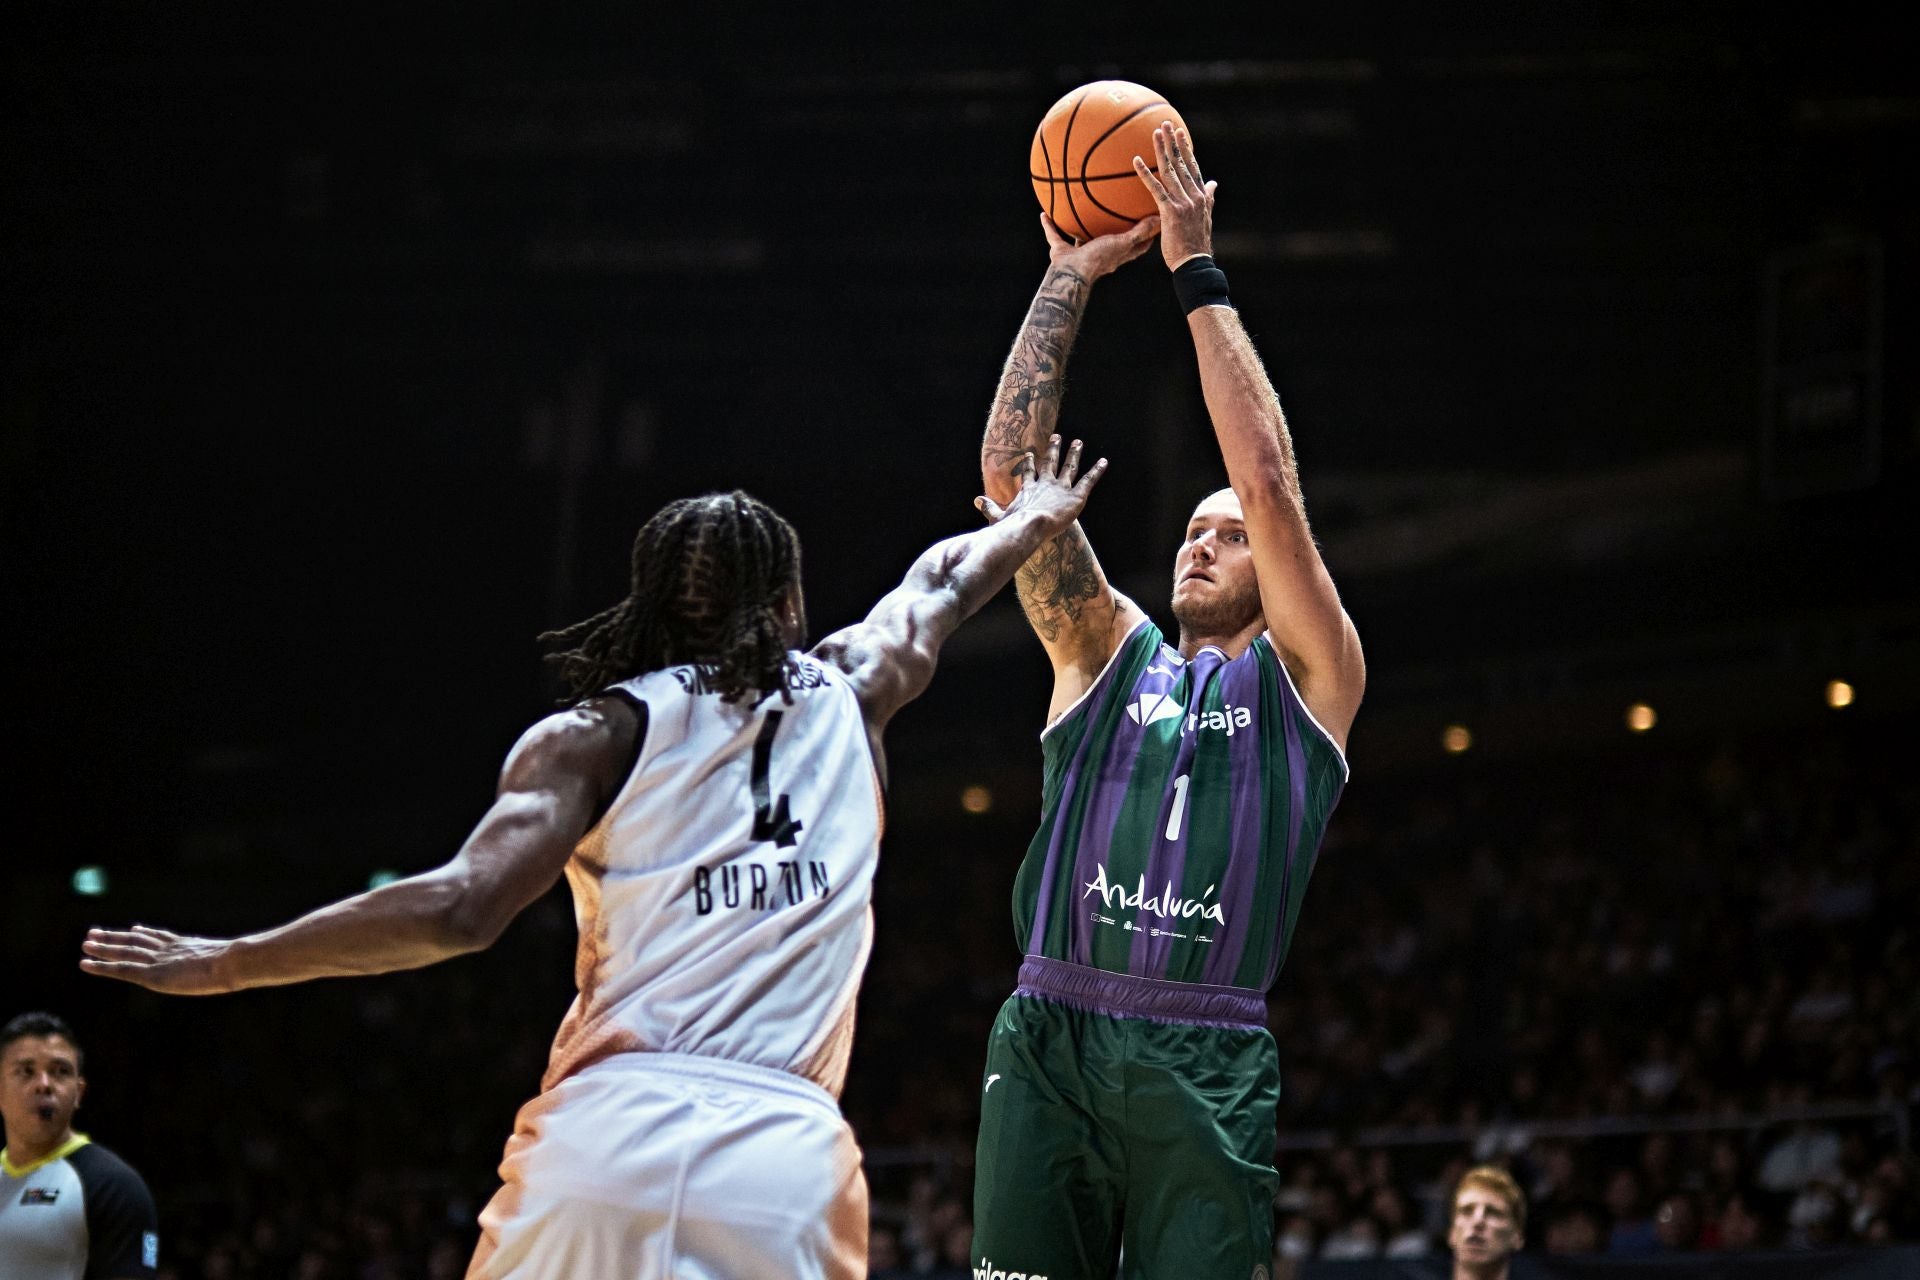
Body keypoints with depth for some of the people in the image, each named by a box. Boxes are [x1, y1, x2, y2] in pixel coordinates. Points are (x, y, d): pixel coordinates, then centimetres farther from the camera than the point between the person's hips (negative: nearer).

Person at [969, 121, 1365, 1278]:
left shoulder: (1307, 676, 11)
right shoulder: (1108, 651, 18)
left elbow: (1270, 480, -2)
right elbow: (1011, 466, 10)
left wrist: (1200, 277, 0)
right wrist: (1069, 279, 6)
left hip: (1204, 1063, -2)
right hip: (1048, 1038, 2)